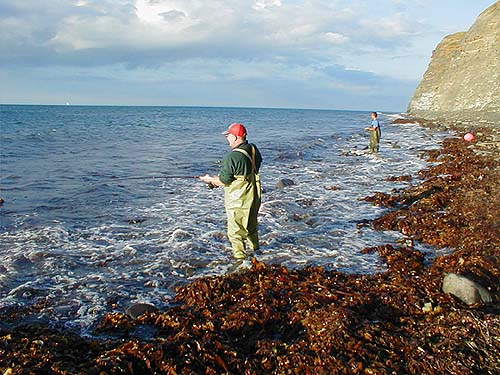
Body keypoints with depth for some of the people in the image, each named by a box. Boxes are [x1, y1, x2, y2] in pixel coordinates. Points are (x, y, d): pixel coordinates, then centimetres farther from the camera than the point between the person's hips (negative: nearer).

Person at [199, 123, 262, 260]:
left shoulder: (232, 157, -25)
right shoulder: (254, 150, 0)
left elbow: (223, 181, -19)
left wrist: (210, 179, 2)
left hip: (238, 200, -8)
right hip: (254, 197, 8)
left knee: (235, 230, 6)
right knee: (251, 225, 26)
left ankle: (240, 256, 14)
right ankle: (253, 248, 44)